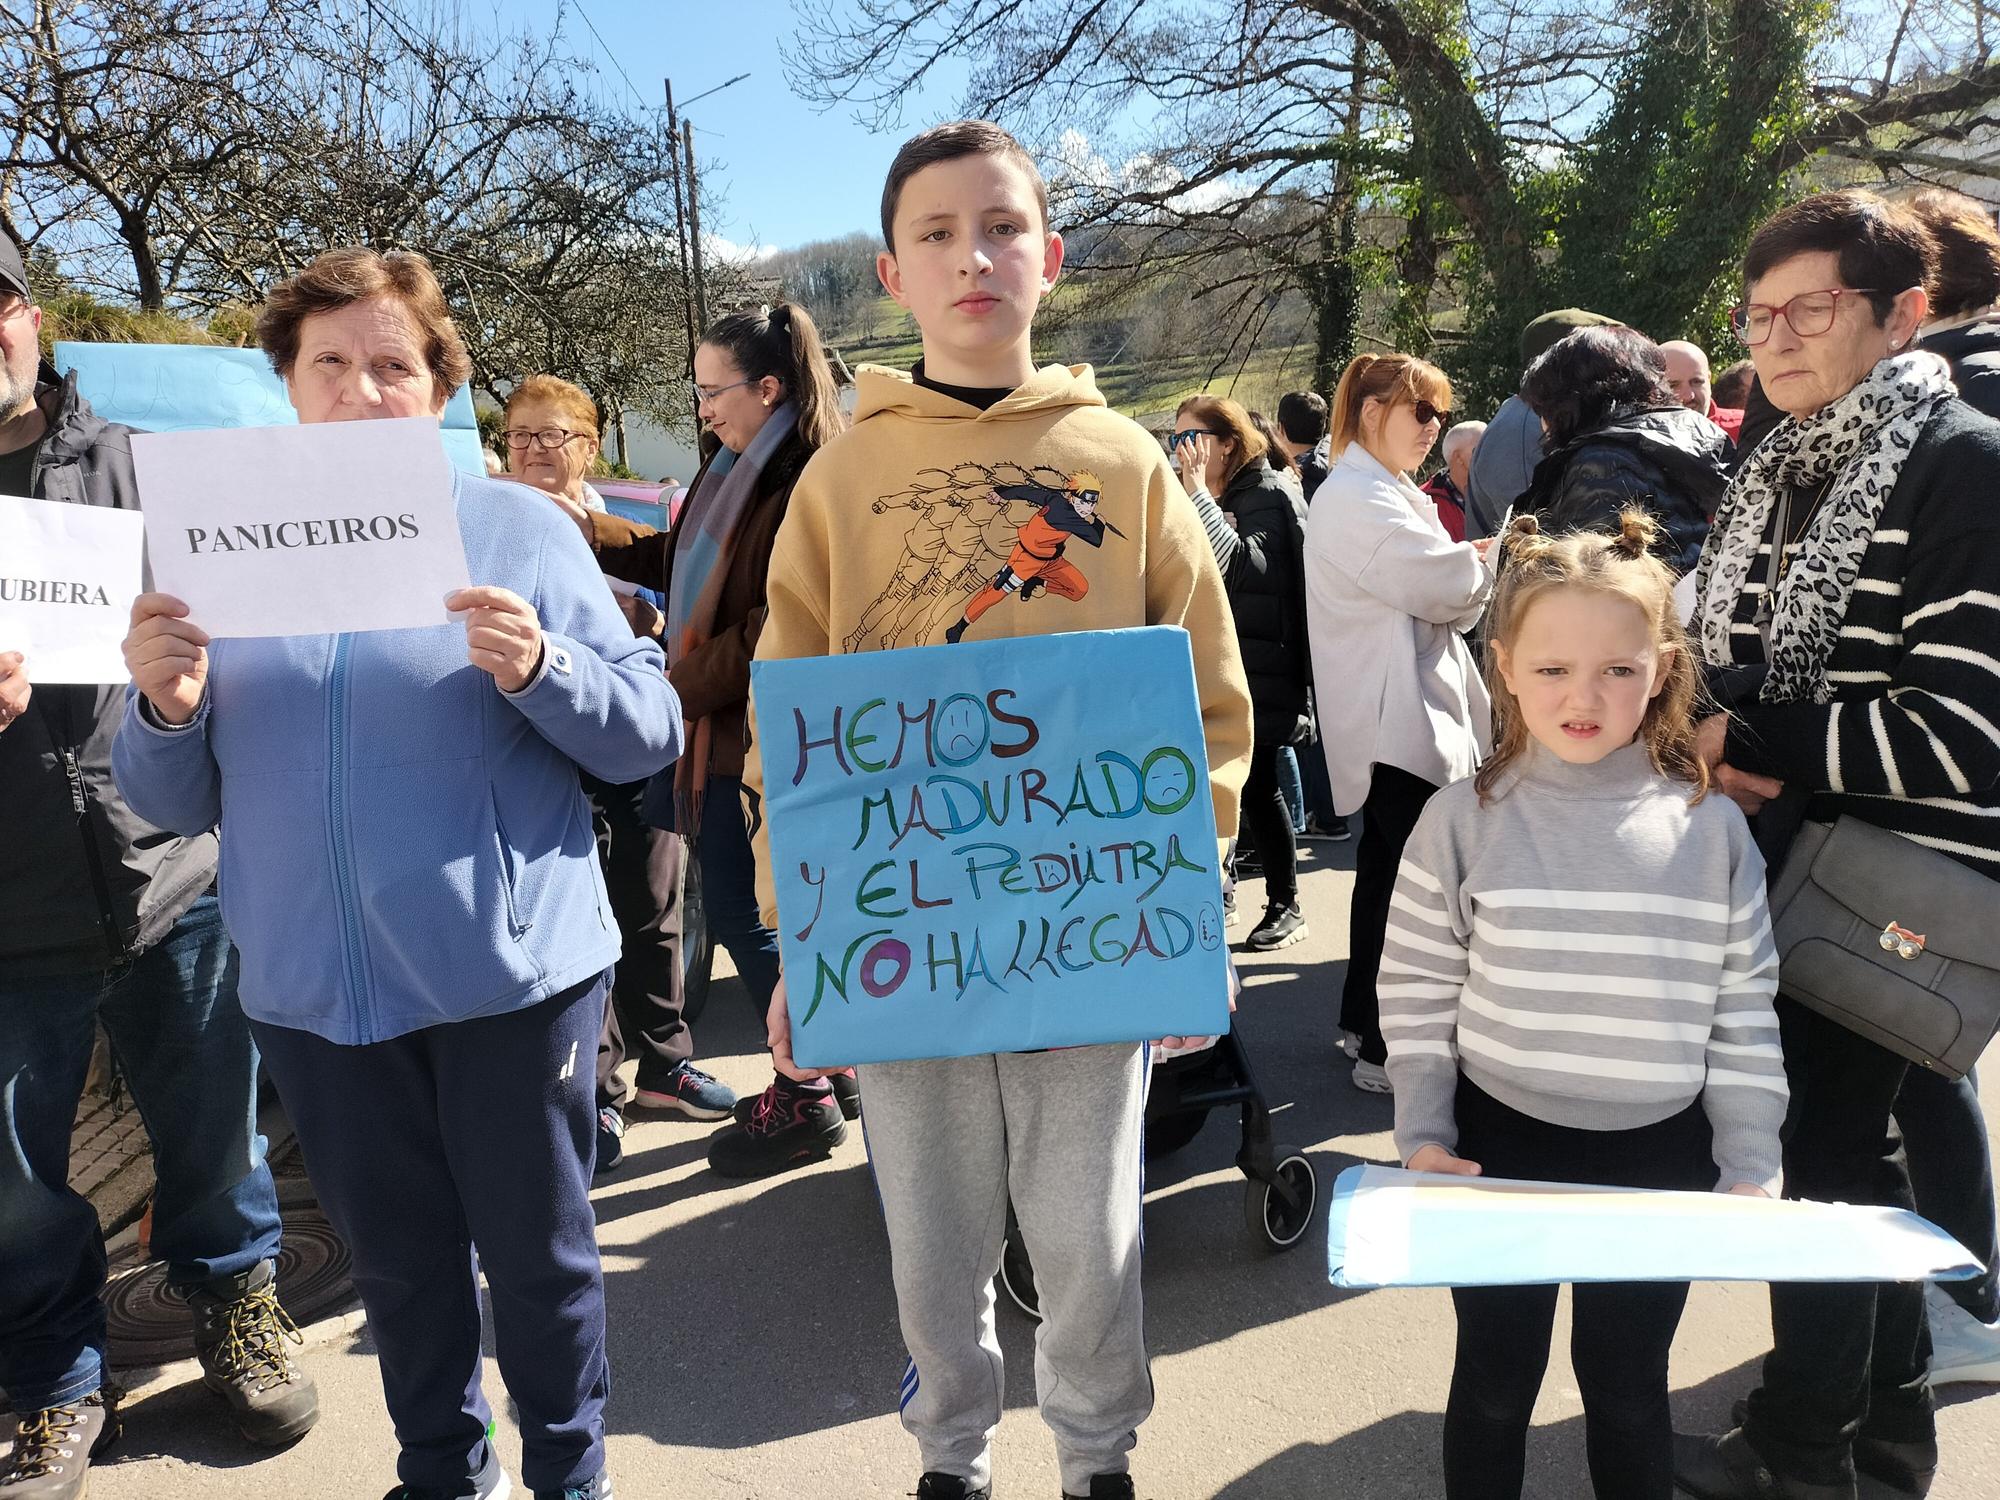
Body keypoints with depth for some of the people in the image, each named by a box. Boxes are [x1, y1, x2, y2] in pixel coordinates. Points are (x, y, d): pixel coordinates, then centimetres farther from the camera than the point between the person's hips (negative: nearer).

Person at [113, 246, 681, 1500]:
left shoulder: (522, 528, -2)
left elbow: (651, 736, -6)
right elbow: (178, 805, 8)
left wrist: (537, 670, -23)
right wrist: (164, 712, -12)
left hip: (510, 973, -3)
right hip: (312, 988, 3)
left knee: (539, 1253, 10)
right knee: (398, 1259, 18)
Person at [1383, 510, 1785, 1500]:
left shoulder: (1712, 830, -5)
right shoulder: (1463, 821, -10)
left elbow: (1743, 1011, 0)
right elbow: (1415, 993, -5)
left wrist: (1749, 1169, -1)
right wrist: (1422, 1138, -8)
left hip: (1659, 1158, 1)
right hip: (1501, 1148, -1)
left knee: (1628, 1388, 18)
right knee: (1494, 1383, 16)